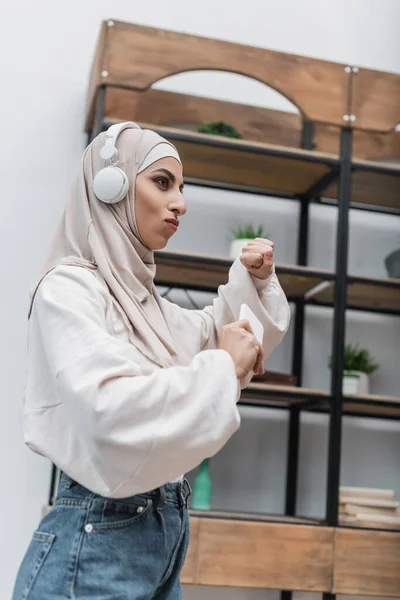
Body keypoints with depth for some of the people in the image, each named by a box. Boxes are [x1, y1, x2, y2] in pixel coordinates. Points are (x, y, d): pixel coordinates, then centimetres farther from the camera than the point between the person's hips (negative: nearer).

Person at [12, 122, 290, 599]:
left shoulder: (140, 295, 11)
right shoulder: (68, 287, -14)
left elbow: (211, 330, 30)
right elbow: (110, 412, -30)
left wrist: (253, 277, 12)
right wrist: (222, 366, -19)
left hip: (166, 526, 9)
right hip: (99, 540, -8)